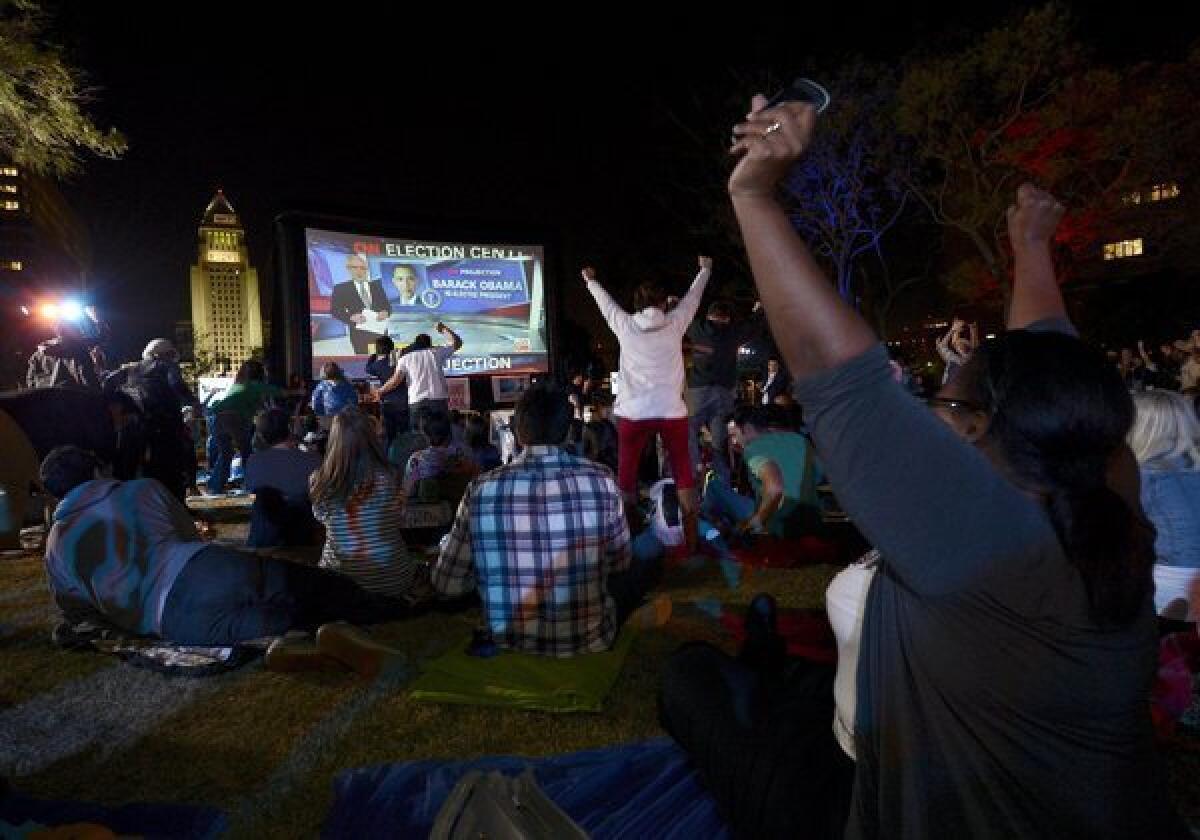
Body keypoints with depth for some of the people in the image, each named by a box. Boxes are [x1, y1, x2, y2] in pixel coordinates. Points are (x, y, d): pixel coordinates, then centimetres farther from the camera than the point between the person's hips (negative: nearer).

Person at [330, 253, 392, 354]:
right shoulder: (341, 288, 6)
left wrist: (386, 312, -10)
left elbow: (387, 305, 13)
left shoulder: (377, 285, 15)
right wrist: (351, 317, -16)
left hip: (379, 330, 2)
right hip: (359, 333, -2)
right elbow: (335, 310, 1)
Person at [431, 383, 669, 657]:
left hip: (510, 643, 2)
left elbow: (446, 584, -5)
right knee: (651, 557, 19)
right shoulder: (600, 480, -13)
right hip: (590, 641, -1)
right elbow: (621, 563, 2)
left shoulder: (482, 488, -13)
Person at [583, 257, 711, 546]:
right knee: (684, 473, 9)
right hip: (672, 411, 0)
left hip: (634, 413, 0)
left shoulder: (625, 326, 4)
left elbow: (605, 301, 22)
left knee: (626, 474, 9)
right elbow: (693, 296, 20)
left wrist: (591, 281, 42)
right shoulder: (674, 324, 3)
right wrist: (705, 269, 38)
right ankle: (691, 536, 13)